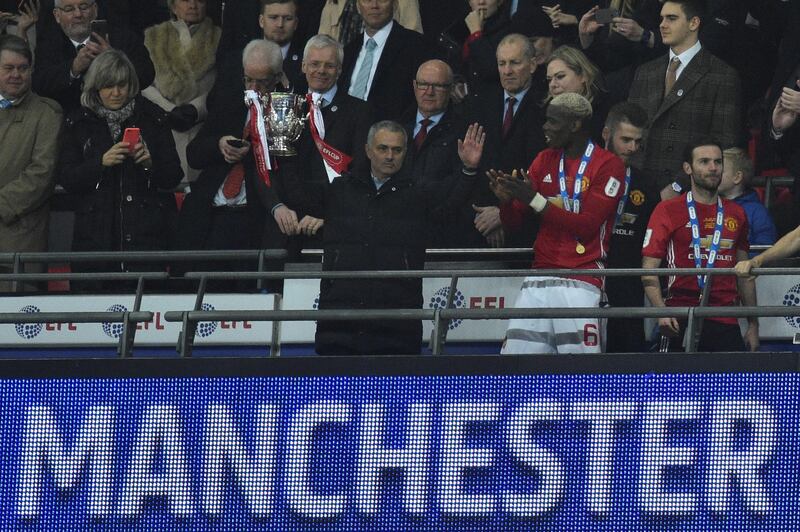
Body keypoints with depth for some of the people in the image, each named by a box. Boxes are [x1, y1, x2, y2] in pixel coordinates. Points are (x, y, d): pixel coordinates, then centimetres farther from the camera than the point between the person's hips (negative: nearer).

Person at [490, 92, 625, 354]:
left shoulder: (608, 165, -3)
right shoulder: (544, 160, 16)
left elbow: (588, 226, -12)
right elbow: (513, 221, 15)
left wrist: (535, 200, -17)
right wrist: (506, 199, -9)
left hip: (581, 281, -6)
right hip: (539, 279, 6)